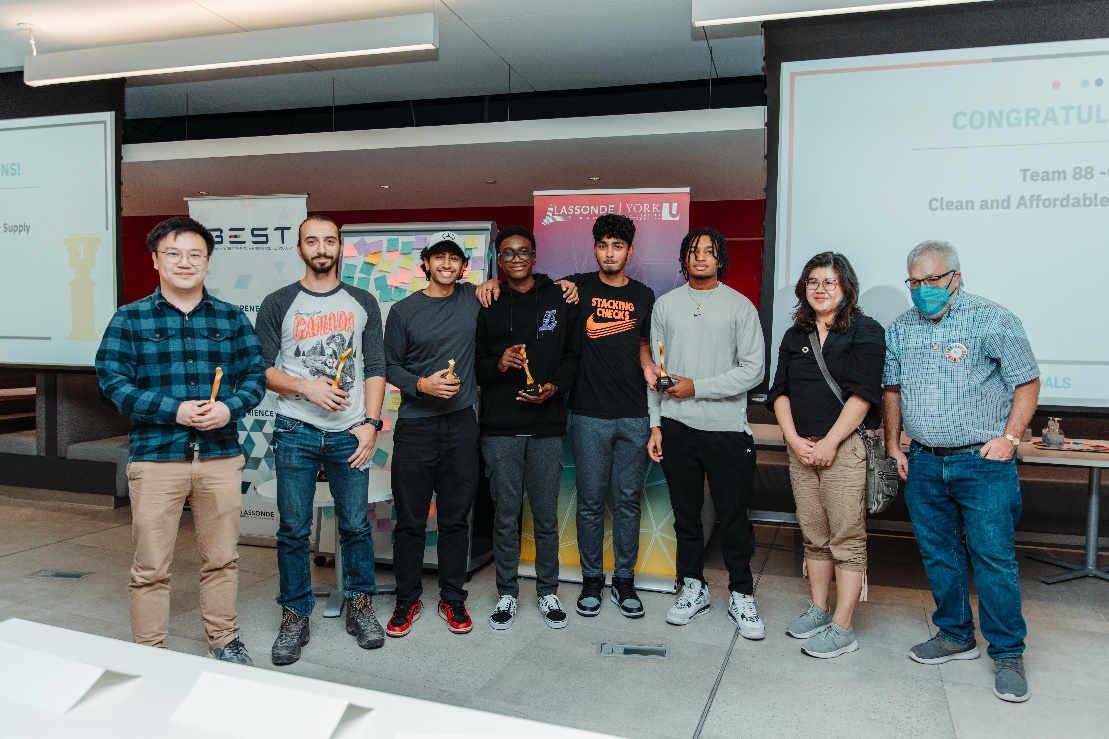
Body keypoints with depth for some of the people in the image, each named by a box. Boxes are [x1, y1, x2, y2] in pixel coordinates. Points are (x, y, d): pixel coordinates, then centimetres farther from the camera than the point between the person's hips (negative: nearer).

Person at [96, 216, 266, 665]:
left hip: (220, 457, 2)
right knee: (151, 566, 5)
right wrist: (173, 410, -16)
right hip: (155, 457, -2)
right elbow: (111, 380, -5)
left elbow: (255, 375, 6)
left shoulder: (232, 318, 9)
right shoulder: (130, 319, 3)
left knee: (222, 557, 13)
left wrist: (230, 408, -14)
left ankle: (224, 641, 30)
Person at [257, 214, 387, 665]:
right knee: (294, 529, 4)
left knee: (355, 524, 6)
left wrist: (371, 422, -4)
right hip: (296, 431, -1)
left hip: (349, 433, 1)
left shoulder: (362, 303, 9)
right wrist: (306, 387, -15)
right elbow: (263, 369, 1)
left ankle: (360, 608, 23)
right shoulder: (278, 304, 5)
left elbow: (375, 368, 5)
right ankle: (295, 618, 18)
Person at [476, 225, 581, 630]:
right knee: (505, 516, 8)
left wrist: (556, 387, -9)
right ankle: (507, 593, 24)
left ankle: (548, 592, 25)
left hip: (547, 427, 0)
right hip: (500, 428, 0)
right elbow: (475, 364, 7)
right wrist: (498, 365, -14)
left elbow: (573, 354, 7)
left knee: (546, 516, 7)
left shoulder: (560, 300, 6)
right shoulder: (487, 306, 6)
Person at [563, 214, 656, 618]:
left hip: (634, 416, 2)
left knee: (628, 500, 8)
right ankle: (591, 580, 20)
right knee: (591, 502, 5)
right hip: (590, 414, -2)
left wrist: (647, 364, 1)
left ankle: (624, 581, 21)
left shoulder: (644, 295, 11)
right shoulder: (578, 287, 4)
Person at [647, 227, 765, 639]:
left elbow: (753, 371, -5)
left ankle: (741, 597, 19)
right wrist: (655, 424, 4)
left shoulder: (740, 306, 1)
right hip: (677, 427, 3)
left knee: (733, 517, 4)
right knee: (686, 513, 11)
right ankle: (693, 588, 26)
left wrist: (697, 387, -10)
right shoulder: (666, 305, 9)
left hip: (727, 428, -2)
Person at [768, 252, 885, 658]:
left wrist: (828, 443, -14)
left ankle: (842, 628, 4)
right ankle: (819, 609, 25)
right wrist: (795, 439, -5)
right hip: (802, 448, 6)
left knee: (847, 539, -2)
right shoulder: (795, 336, 15)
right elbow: (780, 393, 9)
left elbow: (862, 394, -11)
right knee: (814, 536, 12)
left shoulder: (866, 331, -2)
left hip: (847, 448, -5)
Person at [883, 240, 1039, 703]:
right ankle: (956, 636, 29)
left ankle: (1007, 654, 12)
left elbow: (1027, 381, -3)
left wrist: (1009, 438, -11)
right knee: (938, 554, 13)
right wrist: (893, 445, 10)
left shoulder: (992, 321, -5)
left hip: (983, 461, -5)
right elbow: (892, 390, 16)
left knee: (994, 556, -2)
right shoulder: (900, 330, 9)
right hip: (923, 462, 5)